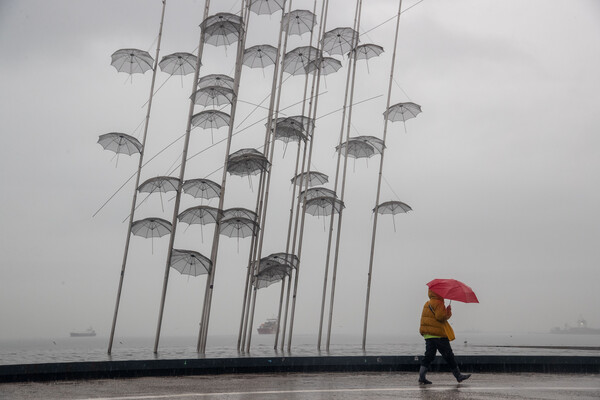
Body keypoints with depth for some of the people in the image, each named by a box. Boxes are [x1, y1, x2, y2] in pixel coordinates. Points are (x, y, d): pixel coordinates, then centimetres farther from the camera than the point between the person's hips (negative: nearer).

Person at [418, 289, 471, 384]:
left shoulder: (427, 304, 19)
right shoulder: (438, 303, -11)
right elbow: (440, 317, -21)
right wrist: (448, 312, -5)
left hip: (427, 335, 8)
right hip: (438, 335, -8)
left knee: (429, 355, 5)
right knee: (448, 355, 2)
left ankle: (421, 377, -5)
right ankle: (458, 376, 12)